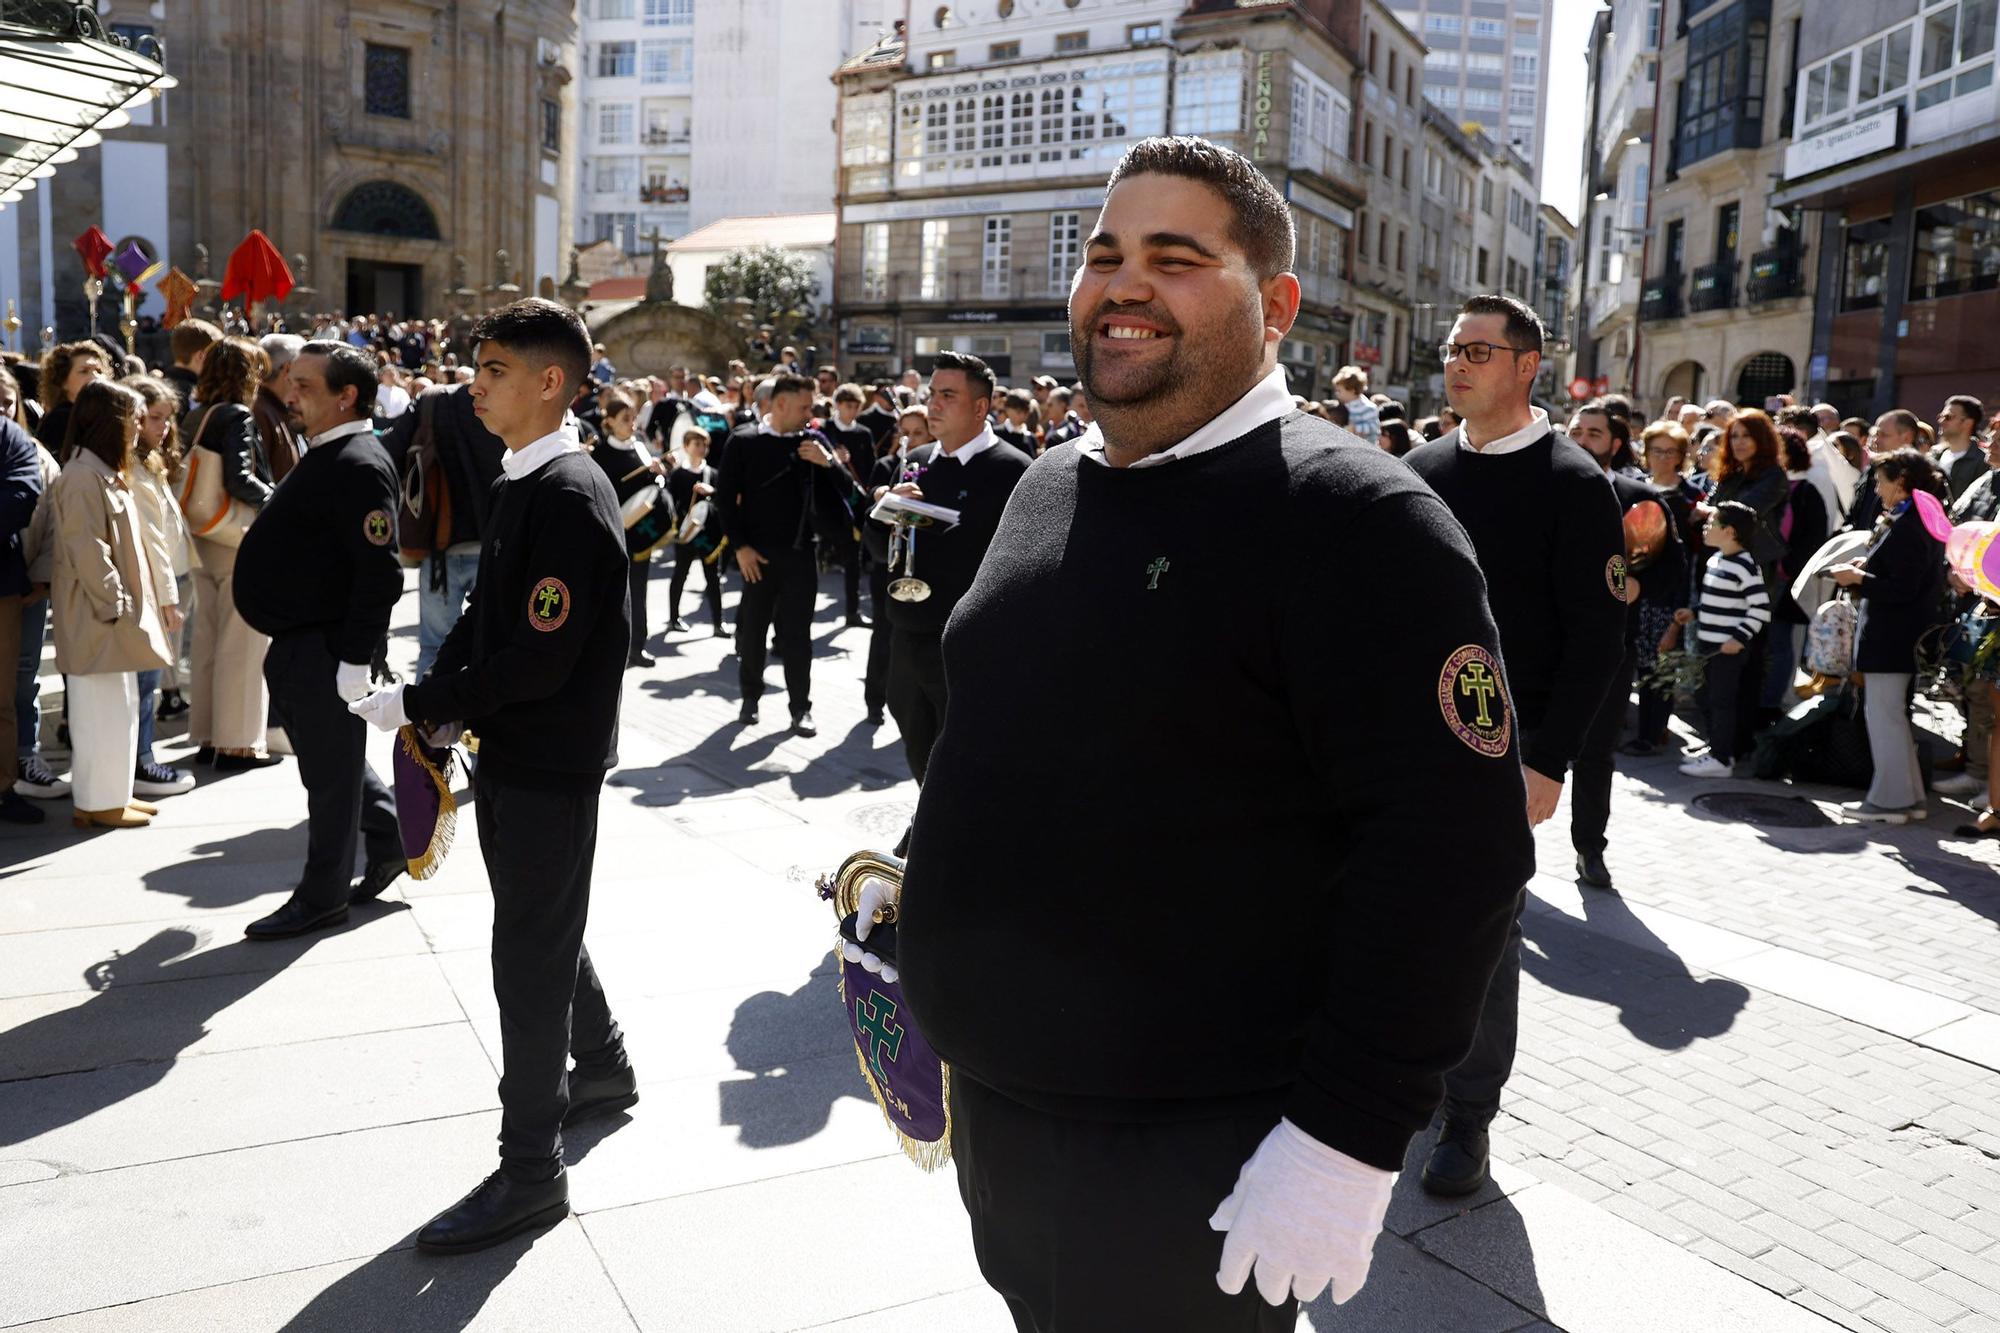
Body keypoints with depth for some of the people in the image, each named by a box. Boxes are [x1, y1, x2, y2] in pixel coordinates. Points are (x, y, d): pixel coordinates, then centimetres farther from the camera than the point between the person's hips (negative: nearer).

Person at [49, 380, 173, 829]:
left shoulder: (105, 473, 16)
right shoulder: (83, 477, -17)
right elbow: (87, 552, -21)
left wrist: (129, 603, 17)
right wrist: (114, 605, -19)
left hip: (118, 613, 10)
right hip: (98, 616, -10)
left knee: (118, 706, 14)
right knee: (102, 708, -3)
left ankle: (112, 792, 22)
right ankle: (99, 801, 5)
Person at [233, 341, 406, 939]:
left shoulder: (358, 466, -19)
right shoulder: (324, 456, 13)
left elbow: (381, 572, -25)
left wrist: (355, 660, -25)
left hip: (325, 649, -10)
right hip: (298, 643, 10)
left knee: (330, 769, 3)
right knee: (329, 758, 20)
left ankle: (322, 896, 15)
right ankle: (389, 838, 34)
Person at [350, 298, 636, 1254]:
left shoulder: (569, 496, -20)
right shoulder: (520, 483, 7)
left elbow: (543, 657, -24)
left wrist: (422, 702, -17)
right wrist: (441, 702, 2)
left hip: (552, 761, -9)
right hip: (511, 747, 9)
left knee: (531, 953, 0)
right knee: (543, 925, 22)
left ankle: (532, 1170, 13)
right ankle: (602, 1068, 44)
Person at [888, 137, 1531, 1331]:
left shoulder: (1357, 520, -16)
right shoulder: (1048, 488, 8)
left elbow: (1450, 841, -21)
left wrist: (1348, 1134, -22)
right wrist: (933, 916, 20)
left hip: (1193, 1150, -7)